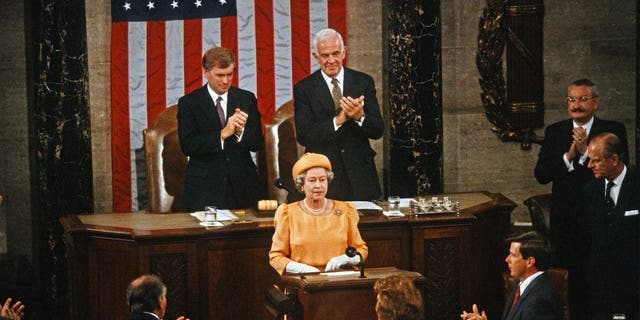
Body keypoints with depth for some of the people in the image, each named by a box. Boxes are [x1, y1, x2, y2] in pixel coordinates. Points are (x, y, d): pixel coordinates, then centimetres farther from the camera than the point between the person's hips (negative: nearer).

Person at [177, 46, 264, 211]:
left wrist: (241, 131, -17)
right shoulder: (189, 103, -1)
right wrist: (223, 134, -21)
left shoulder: (247, 99, 7)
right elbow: (187, 146, -12)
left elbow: (257, 143, 4)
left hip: (242, 188, 3)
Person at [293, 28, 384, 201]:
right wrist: (338, 120, -22)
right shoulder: (304, 88, 0)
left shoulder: (364, 82, 5)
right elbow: (303, 136, -10)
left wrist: (360, 116, -20)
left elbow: (378, 131, 1)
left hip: (359, 175, 2)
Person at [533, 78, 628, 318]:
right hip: (565, 223, 3)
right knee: (568, 281, 6)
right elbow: (541, 175, 0)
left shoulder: (613, 131, 0)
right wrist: (568, 155, -14)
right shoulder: (554, 132, 8)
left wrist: (586, 152, -19)